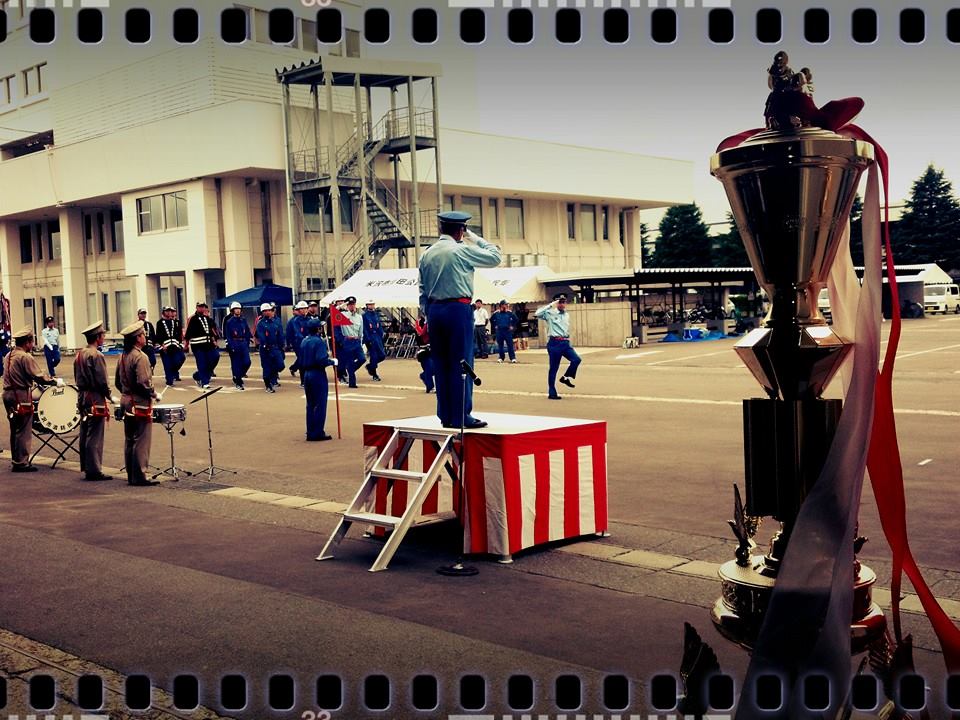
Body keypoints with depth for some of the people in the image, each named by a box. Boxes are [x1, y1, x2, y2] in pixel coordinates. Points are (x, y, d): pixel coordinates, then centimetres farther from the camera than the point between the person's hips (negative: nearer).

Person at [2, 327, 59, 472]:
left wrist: (30, 383, 27)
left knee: (15, 430, 15)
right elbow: (39, 377, -19)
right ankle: (22, 463, 0)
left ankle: (16, 460, 22)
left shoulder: (8, 356, 13)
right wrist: (55, 381, -8)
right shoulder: (25, 357, -15)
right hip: (21, 396, -9)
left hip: (8, 394, 9)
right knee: (24, 431, -2)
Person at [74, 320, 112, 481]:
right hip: (96, 399, -9)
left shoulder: (79, 354, 11)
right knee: (95, 436, -5)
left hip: (82, 397, 9)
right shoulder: (96, 355, -16)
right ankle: (94, 471, -3)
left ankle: (86, 467, 22)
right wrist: (109, 396, -5)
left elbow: (77, 378, 16)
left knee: (85, 434, 14)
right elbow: (102, 381, -18)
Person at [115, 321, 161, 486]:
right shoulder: (140, 357, -17)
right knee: (141, 441, -4)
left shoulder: (123, 356, 10)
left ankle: (131, 475, 18)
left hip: (126, 401, 9)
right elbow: (143, 383, -23)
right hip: (140, 404, -9)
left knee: (129, 440, 12)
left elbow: (117, 382, 15)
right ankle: (139, 476, -2)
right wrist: (155, 395, -10)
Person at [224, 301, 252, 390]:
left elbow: (247, 332, 13)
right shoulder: (229, 322, -3)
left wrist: (248, 343, 7)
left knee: (247, 362, -7)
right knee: (236, 364, 0)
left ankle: (239, 376, 18)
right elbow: (227, 335, -5)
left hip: (243, 343, 4)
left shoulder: (243, 320, 9)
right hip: (234, 344, -4)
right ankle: (238, 383, 8)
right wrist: (231, 347, -13)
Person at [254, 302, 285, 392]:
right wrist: (265, 346, -23)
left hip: (276, 347, 3)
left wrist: (281, 346, 1)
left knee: (280, 365, -4)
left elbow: (281, 335, 5)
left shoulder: (277, 321, 6)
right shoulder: (260, 323, -3)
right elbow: (261, 337, -13)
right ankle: (268, 386, 14)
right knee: (267, 367, 3)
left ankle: (273, 378, 23)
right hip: (265, 349, -3)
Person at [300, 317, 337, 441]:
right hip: (318, 375, -8)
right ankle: (318, 433, 1)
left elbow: (301, 361, 15)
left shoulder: (304, 342, 9)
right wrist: (332, 361, -9)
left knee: (310, 404, 13)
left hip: (307, 375, 8)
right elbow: (322, 360, -23)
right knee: (320, 405, -1)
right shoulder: (319, 342, -15)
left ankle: (310, 433, 17)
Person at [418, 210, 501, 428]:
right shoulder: (462, 250, -7)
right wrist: (475, 238, 10)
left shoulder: (427, 254, 11)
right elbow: (495, 257, 1)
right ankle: (461, 416, -4)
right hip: (458, 308, -7)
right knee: (461, 363, -3)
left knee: (440, 363, 9)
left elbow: (422, 291, 13)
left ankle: (445, 415, 14)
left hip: (434, 310, 7)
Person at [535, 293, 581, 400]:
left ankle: (566, 378, 8)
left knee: (576, 359, -16)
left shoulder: (567, 315, 16)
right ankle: (552, 393, 8)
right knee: (553, 368, -1)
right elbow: (537, 314, -21)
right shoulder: (550, 313, -4)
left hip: (565, 343, 6)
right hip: (555, 343, -6)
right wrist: (551, 305, -18)